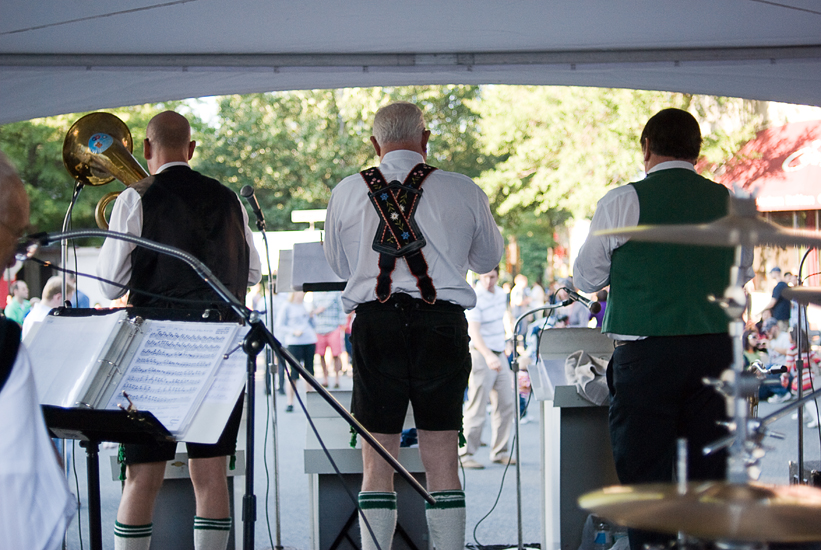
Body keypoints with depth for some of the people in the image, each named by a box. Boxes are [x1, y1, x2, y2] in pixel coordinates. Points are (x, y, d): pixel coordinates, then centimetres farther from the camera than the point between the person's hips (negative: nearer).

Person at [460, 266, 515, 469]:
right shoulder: (476, 298, -16)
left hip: (499, 355, 8)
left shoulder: (500, 293, 9)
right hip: (481, 355, -8)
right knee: (477, 408, -8)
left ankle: (500, 452, 16)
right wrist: (488, 356, -39)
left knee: (506, 405, 7)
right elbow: (473, 331, -26)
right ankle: (466, 454, -2)